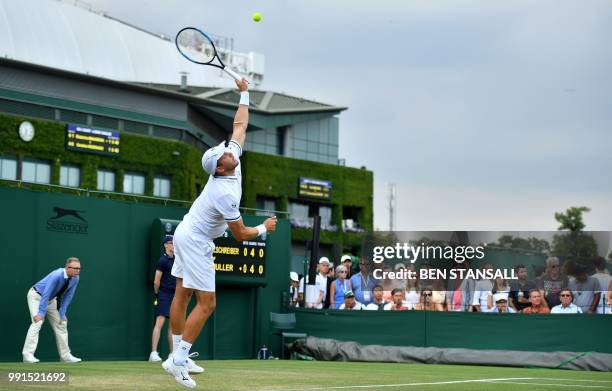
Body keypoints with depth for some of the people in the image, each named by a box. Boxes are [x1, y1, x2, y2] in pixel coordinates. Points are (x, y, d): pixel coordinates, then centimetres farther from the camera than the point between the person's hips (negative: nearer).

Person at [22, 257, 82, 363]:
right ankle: (28, 355, -24)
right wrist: (41, 313, -36)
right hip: (37, 296, -8)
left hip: (51, 299, 8)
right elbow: (46, 294, -35)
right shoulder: (57, 275, -34)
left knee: (61, 323, 5)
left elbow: (67, 297, -6)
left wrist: (62, 313, -11)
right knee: (37, 322, -23)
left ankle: (65, 355, 13)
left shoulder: (75, 279, -13)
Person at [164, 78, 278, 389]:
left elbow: (240, 125, 10)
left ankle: (176, 356, 14)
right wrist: (264, 228, 1)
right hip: (196, 243, -10)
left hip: (185, 234, 10)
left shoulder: (231, 164, -5)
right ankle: (178, 362, -12)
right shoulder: (225, 194, -27)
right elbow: (241, 234, -16)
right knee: (206, 303, -9)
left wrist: (244, 94, 10)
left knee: (181, 296, 9)